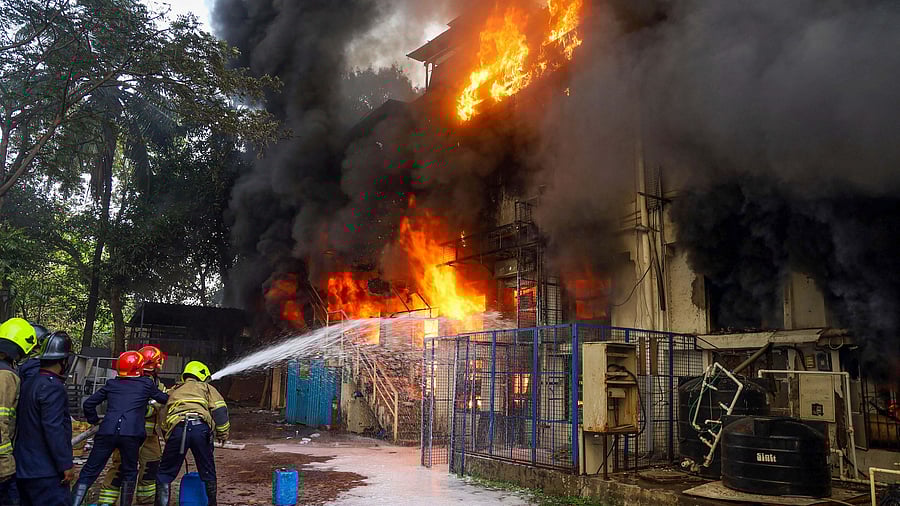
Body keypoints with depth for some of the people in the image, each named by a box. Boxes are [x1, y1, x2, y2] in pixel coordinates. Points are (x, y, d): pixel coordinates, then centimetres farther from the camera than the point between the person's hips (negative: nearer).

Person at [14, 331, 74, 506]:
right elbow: (54, 430, -23)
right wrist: (66, 465, -18)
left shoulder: (27, 383, 11)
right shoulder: (53, 387, -18)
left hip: (23, 470, 10)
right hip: (46, 472, -10)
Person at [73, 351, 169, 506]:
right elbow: (164, 399, 24)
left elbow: (88, 403, 18)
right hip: (131, 435, -2)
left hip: (107, 432, 2)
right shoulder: (147, 383, 11)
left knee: (89, 472, 8)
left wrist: (94, 420, 34)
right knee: (129, 473, 15)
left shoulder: (112, 384, 17)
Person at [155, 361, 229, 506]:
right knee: (207, 471, 15)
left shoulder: (174, 391, 33)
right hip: (200, 427, -1)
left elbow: (165, 420, 31)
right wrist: (222, 433, 10)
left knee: (165, 472, 15)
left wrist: (167, 437, 38)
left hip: (177, 428, 1)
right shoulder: (206, 387, 23)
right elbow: (220, 409, 7)